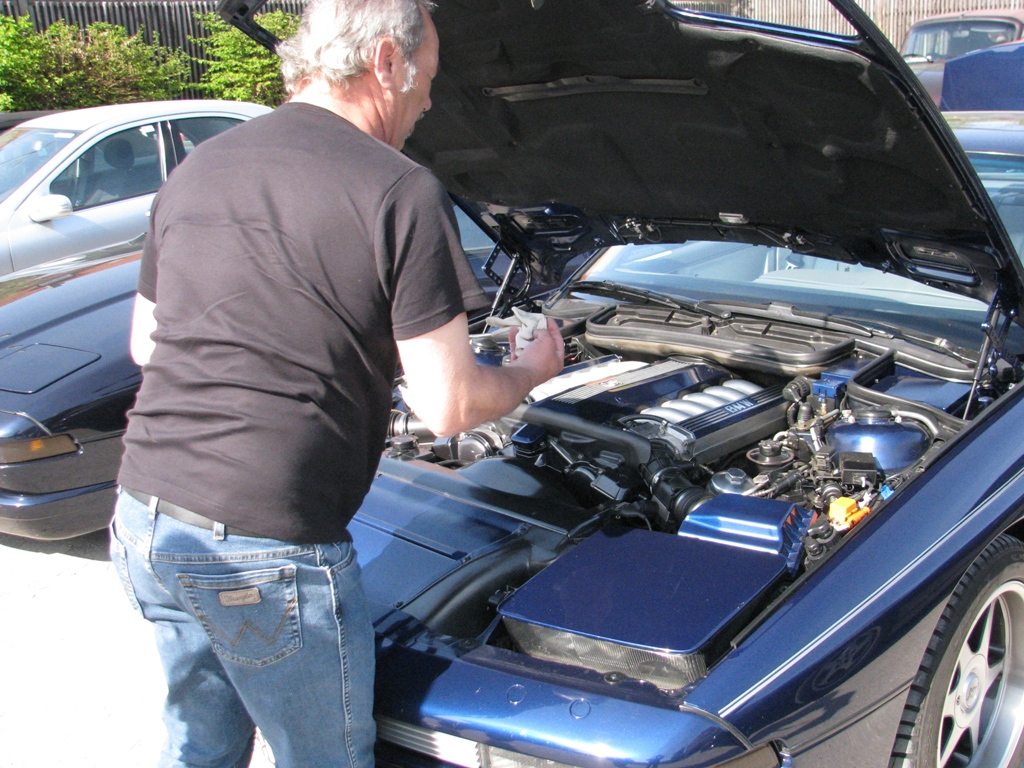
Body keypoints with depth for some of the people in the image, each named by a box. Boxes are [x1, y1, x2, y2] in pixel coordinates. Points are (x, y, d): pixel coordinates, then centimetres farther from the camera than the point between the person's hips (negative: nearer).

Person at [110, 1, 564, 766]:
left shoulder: (194, 170, 9)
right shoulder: (399, 193, -12)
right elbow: (448, 409, -11)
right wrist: (533, 371, 9)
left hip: (145, 516, 7)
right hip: (265, 552, -7)